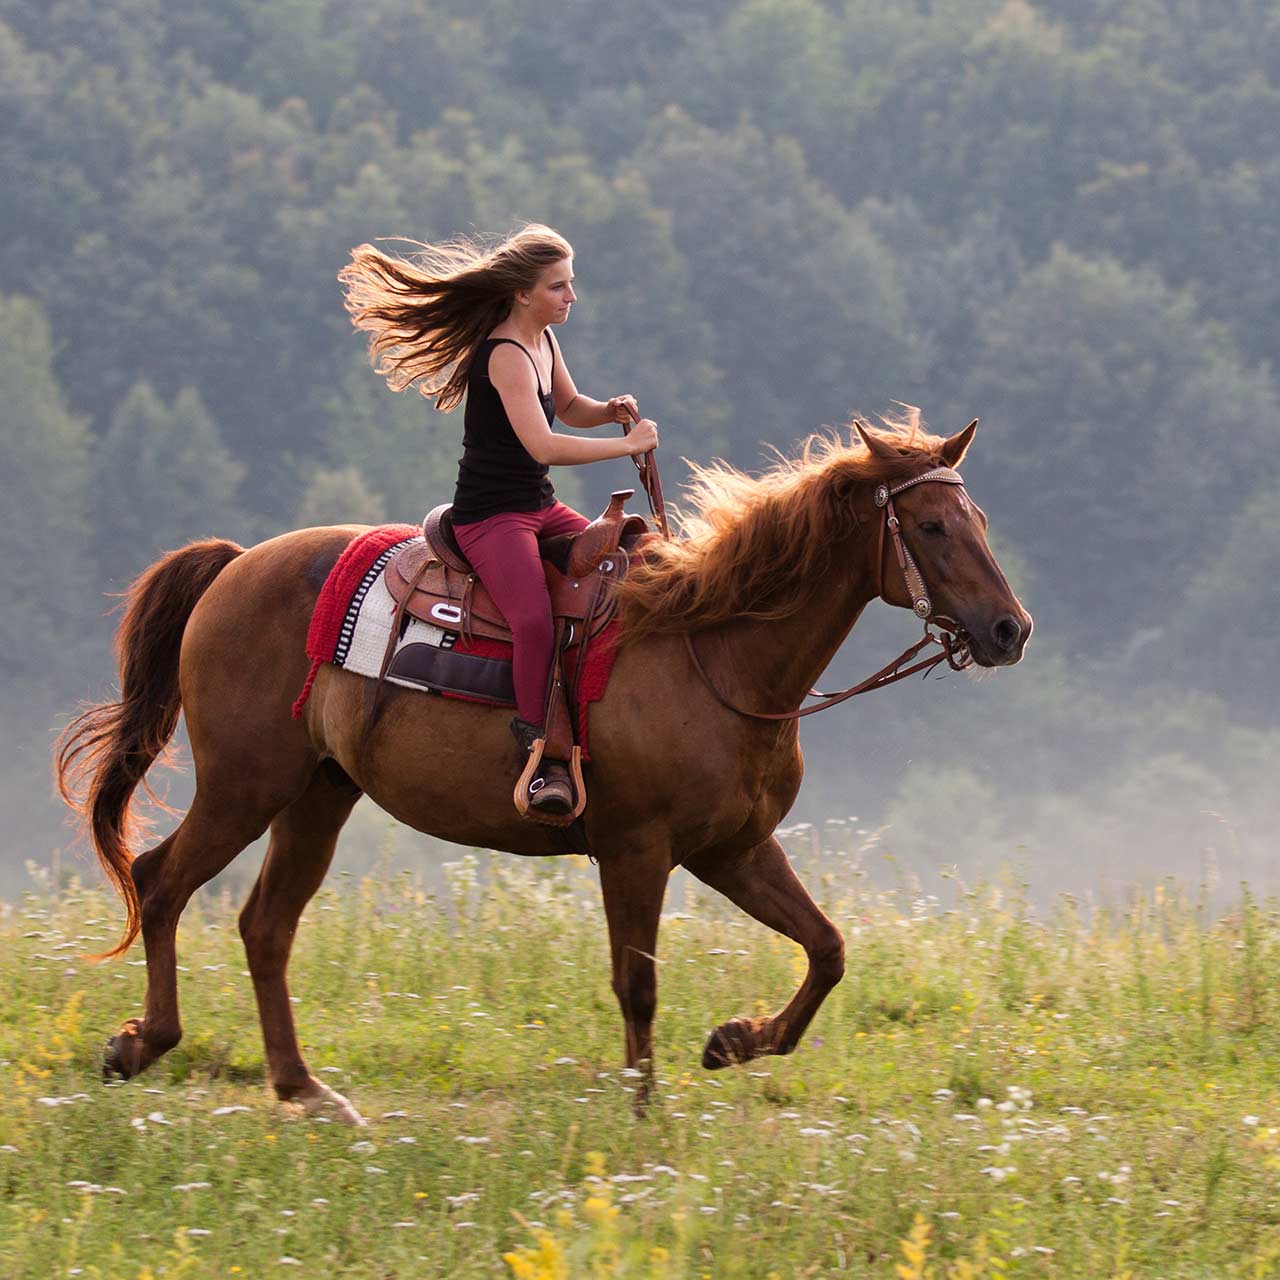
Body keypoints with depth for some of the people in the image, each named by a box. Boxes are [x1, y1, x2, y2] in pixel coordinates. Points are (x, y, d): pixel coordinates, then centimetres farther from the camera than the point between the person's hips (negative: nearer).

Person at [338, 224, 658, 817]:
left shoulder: (543, 340, 10)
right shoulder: (506, 356, -19)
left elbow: (568, 406, 28)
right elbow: (543, 445, -31)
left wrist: (610, 409, 5)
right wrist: (626, 443, -24)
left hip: (541, 510, 10)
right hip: (491, 517, -10)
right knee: (535, 618, -33)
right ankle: (544, 762, -31)